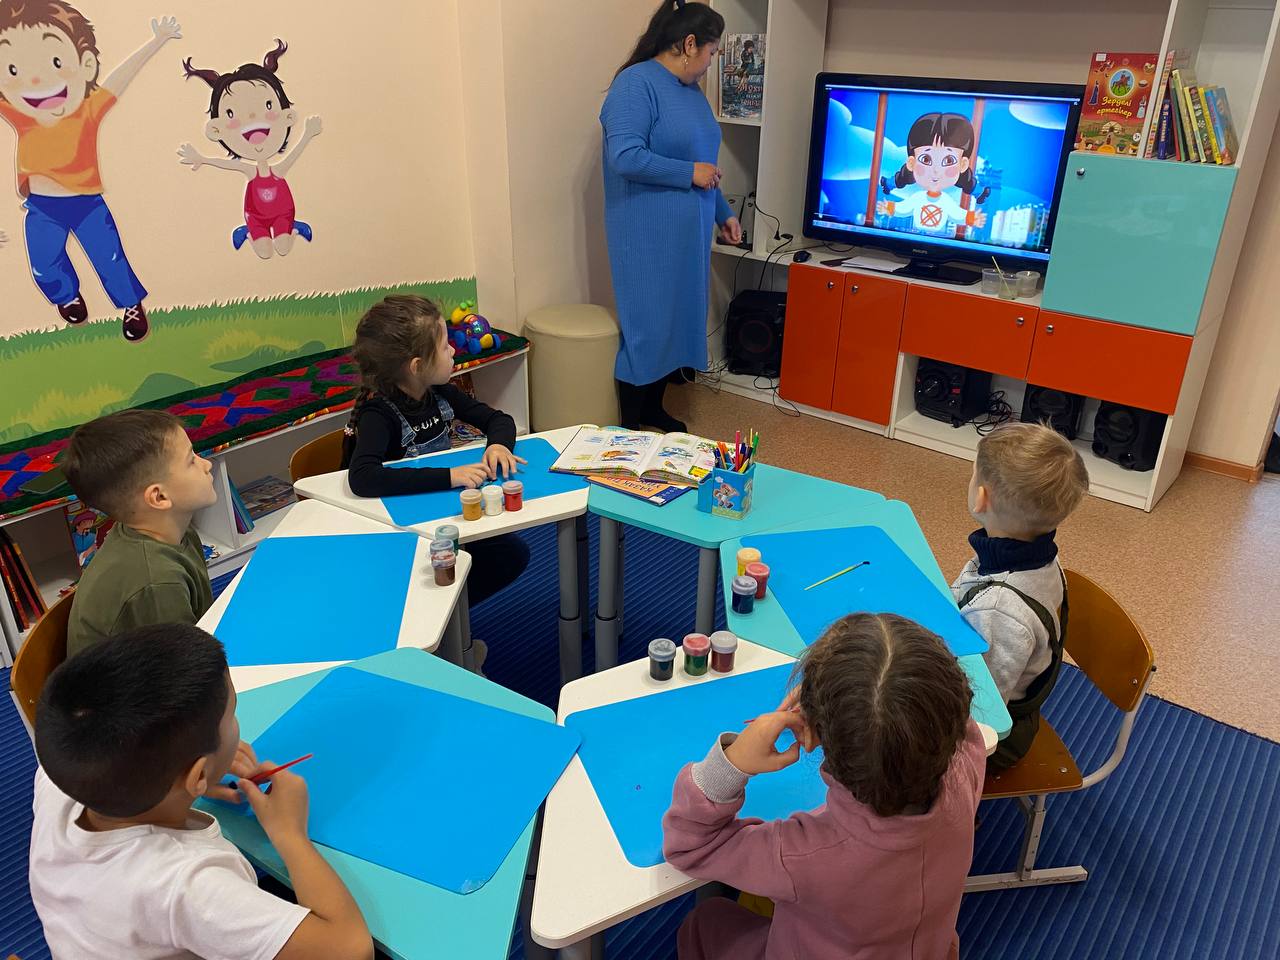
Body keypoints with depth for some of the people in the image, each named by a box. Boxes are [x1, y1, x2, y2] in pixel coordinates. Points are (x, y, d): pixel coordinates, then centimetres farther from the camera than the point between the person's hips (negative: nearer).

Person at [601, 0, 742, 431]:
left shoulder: (692, 90, 13)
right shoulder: (636, 83, -15)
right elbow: (625, 157, -25)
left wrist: (723, 213, 20)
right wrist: (690, 173, -18)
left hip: (687, 231, 9)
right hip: (647, 234, -9)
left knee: (676, 320, 14)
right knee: (646, 324, -3)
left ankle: (653, 408, 29)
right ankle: (629, 425, 11)